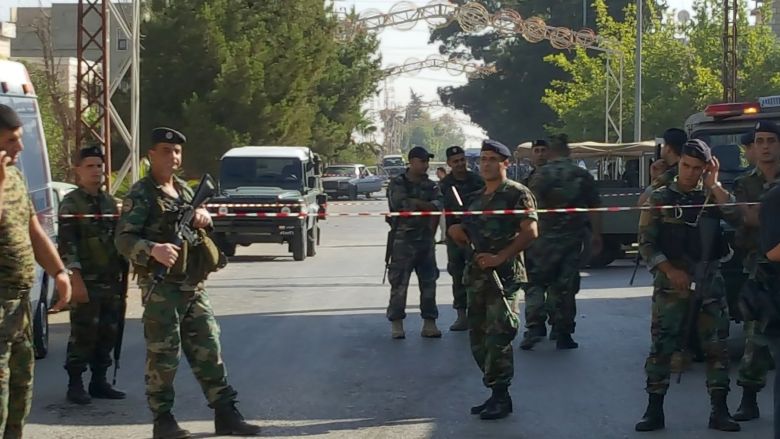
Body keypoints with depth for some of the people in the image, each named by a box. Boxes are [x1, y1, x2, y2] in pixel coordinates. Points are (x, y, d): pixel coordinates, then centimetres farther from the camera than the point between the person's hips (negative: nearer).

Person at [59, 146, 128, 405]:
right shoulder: (71, 204, -5)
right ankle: (75, 384, 3)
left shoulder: (110, 203, 15)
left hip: (112, 282, 7)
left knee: (108, 334, 9)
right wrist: (76, 279, -20)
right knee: (83, 335, -4)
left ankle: (99, 382, 17)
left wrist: (123, 277, 16)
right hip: (86, 282, -6)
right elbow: (66, 244, -12)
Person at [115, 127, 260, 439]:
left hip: (194, 286, 7)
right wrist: (154, 250, -34)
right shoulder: (141, 195, -6)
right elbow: (123, 239, -15)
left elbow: (201, 224, 25)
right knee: (164, 355, -3)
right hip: (161, 288, -7)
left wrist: (204, 215, 0)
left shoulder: (184, 189, 16)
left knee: (209, 349, 8)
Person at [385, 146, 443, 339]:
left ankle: (429, 323, 10)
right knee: (399, 283, -3)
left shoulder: (431, 186, 12)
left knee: (429, 283, 4)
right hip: (403, 241, -4)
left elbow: (436, 208, -3)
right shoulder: (397, 184, 1)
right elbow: (401, 204, -15)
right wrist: (425, 205, -7)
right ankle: (397, 325, 3)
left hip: (425, 241, 4)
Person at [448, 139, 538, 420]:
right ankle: (496, 394, 17)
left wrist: (499, 257, -20)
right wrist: (457, 233, 2)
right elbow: (466, 237, 27)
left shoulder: (517, 194, -4)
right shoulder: (474, 199, 19)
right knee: (478, 339, 9)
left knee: (498, 338, -11)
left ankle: (501, 397, -5)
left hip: (505, 275, -8)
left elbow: (530, 232, -13)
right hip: (476, 275, 8)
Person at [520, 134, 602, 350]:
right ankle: (563, 334, 9)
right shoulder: (583, 176, 3)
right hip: (573, 239, 2)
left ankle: (535, 325, -8)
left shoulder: (540, 175, -4)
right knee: (566, 285, 8)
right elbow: (594, 210, 3)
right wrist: (596, 235, 10)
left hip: (545, 236, -2)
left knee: (535, 282, 8)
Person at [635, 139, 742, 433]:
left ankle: (719, 411, 8)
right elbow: (646, 243, -1)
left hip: (710, 282, 2)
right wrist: (671, 271, -11)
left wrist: (714, 186, -9)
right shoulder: (660, 198, 2)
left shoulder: (711, 197, 8)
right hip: (671, 283, -2)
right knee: (661, 346, -4)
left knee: (716, 345, 1)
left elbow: (737, 216, -11)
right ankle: (654, 411, 3)